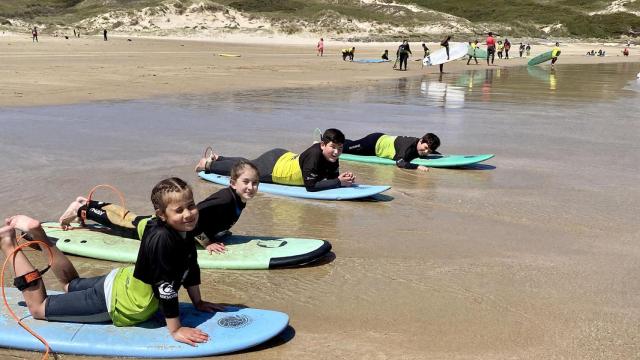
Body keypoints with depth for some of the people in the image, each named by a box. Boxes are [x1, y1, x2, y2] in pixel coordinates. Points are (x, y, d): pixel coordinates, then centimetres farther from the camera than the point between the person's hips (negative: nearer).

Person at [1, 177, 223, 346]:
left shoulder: (185, 231, -8)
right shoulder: (162, 238, -35)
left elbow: (191, 268, 8)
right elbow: (166, 286, -33)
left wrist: (198, 302, 12)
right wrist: (175, 330, -29)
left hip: (121, 281, 9)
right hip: (116, 302, -8)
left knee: (71, 284, 36)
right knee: (37, 307, 8)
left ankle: (37, 233, 31)